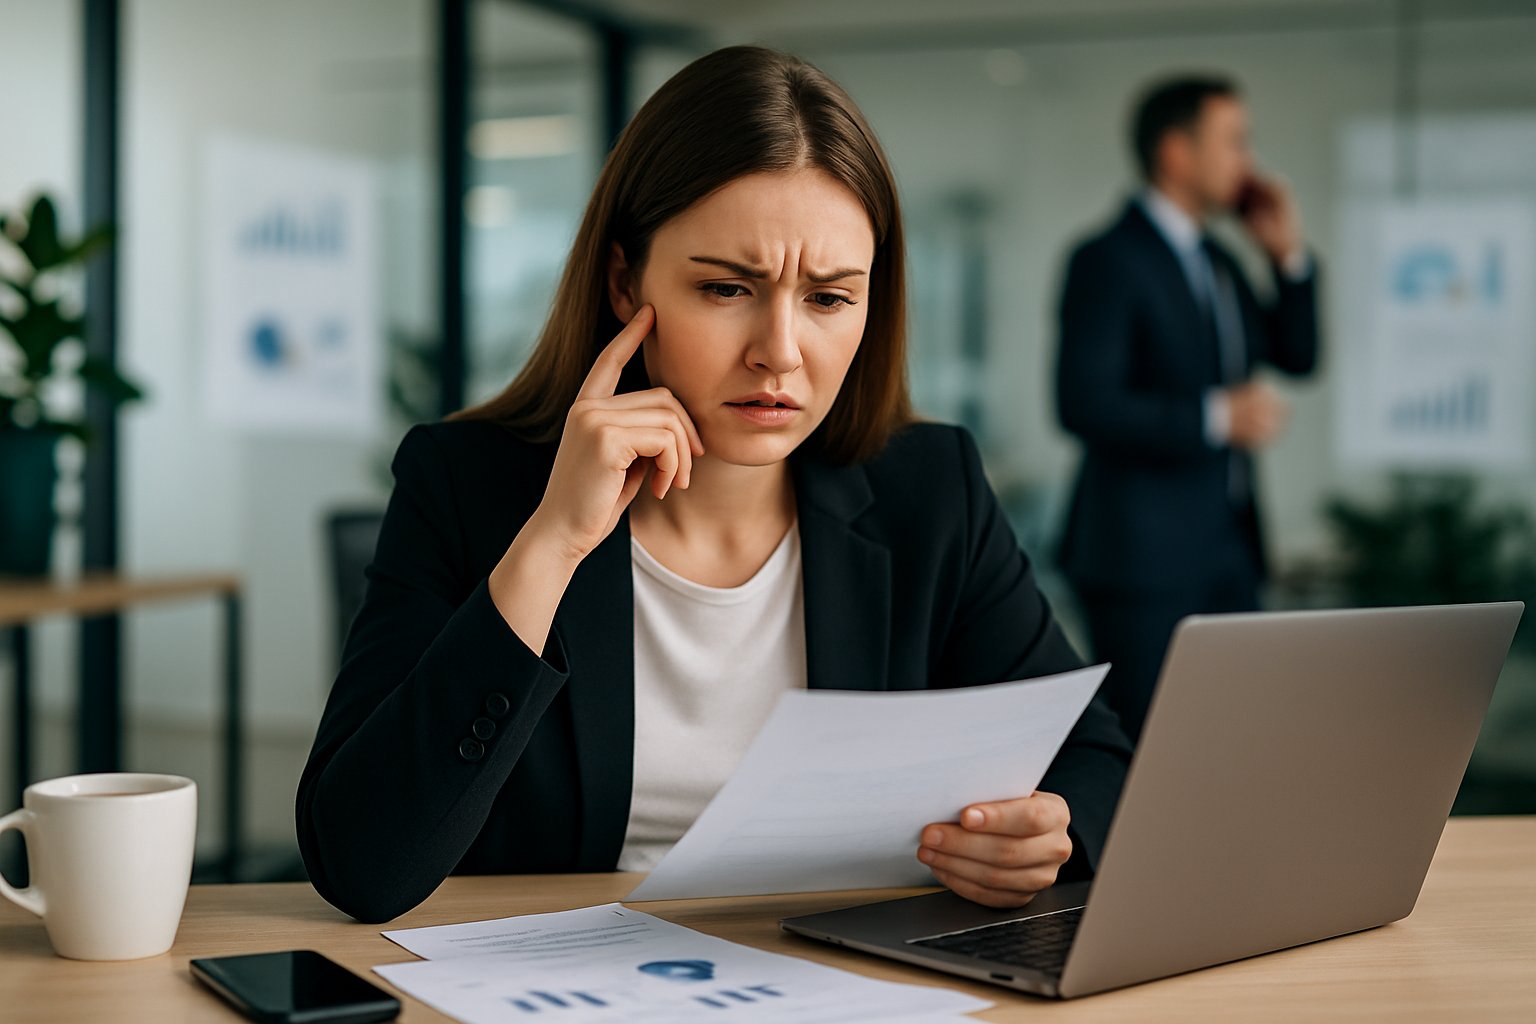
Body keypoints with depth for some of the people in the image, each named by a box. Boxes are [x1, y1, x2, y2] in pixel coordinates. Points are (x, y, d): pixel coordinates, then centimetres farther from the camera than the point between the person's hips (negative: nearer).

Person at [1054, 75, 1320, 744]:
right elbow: (1083, 405, -19)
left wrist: (1287, 254, 7)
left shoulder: (1215, 261, 16)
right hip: (1143, 556, -8)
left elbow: (1296, 356, 18)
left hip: (1227, 547, 8)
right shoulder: (1108, 260, -11)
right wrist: (1215, 418, -21)